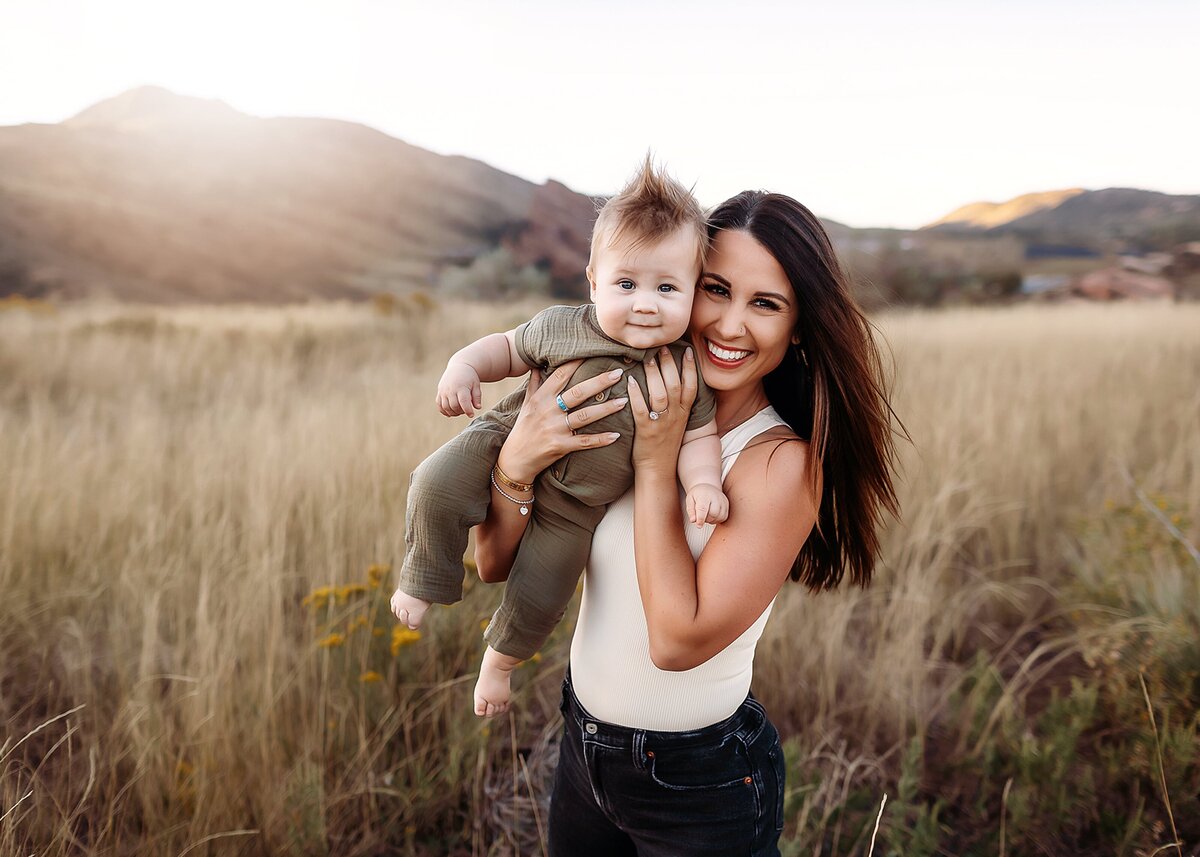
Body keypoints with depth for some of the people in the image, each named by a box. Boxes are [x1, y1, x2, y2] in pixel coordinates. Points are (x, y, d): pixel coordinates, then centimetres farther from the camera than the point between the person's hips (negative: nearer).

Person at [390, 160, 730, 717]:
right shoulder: (562, 326, -14)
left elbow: (699, 435, -7)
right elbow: (510, 348, 2)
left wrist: (703, 483, -26)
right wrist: (465, 365, -15)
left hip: (577, 502, 1)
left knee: (542, 594, 0)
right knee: (436, 487, -23)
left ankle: (502, 655, 36)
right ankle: (426, 582, 7)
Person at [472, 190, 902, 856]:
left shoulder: (783, 462, -21)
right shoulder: (621, 406, -8)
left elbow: (679, 640, -26)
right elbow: (497, 561, -7)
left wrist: (655, 462, -25)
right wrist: (515, 460, -25)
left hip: (701, 783, -5)